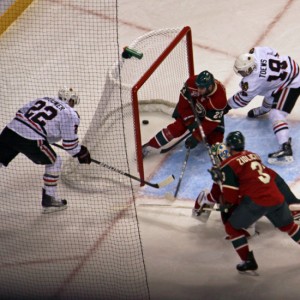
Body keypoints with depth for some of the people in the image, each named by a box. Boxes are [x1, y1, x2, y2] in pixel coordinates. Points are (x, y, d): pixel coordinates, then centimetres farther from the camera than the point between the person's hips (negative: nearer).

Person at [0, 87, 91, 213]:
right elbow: (70, 143, 4)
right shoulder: (70, 115, 6)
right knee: (54, 162, 17)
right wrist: (80, 152, 22)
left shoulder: (43, 99, 24)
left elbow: (20, 112, 23)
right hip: (31, 140, -5)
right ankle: (49, 200, 20)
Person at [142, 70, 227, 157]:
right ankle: (148, 147, -13)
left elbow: (210, 122, -35)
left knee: (216, 139, -11)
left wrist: (196, 137, -36)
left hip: (210, 112, 0)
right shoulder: (192, 82, -35)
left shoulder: (220, 98, -38)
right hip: (191, 106, 0)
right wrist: (190, 122, -22)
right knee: (179, 127, -18)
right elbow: (184, 102, -22)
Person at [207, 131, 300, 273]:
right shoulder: (254, 156, 18)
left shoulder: (229, 164, -1)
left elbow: (230, 195, -5)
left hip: (256, 201, -6)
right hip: (277, 197, 6)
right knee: (287, 225, 29)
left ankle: (248, 261, 4)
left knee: (232, 227, 11)